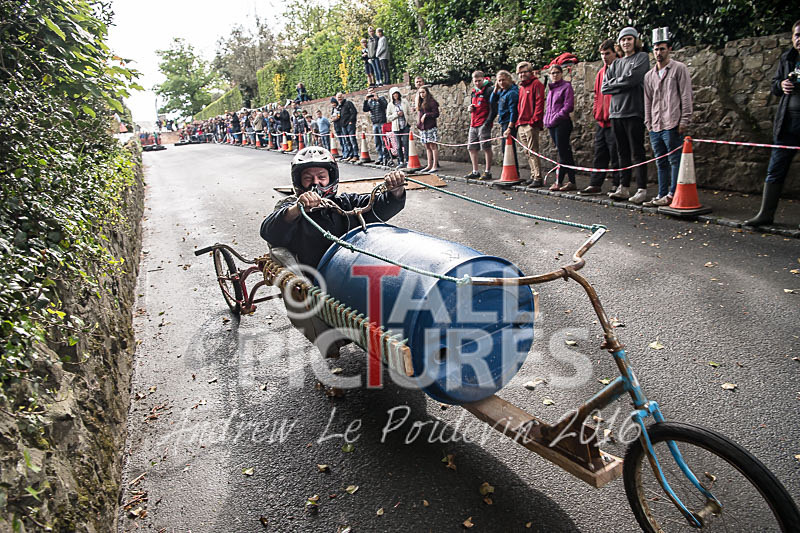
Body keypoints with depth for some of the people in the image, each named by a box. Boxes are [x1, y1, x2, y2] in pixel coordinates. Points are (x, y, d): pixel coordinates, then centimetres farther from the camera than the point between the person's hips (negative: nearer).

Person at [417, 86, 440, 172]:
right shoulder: (421, 102, 18)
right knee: (427, 147, 10)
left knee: (433, 146, -6)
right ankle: (429, 165, 13)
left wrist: (426, 115, -13)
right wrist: (419, 124, 12)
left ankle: (435, 166, -5)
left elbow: (436, 114, -10)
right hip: (423, 128, 8)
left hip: (430, 127, -8)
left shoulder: (432, 101, -5)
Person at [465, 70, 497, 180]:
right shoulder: (473, 92, 17)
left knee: (486, 148, -5)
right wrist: (470, 108, 6)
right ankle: (475, 172, 17)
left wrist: (487, 123, -18)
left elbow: (493, 109, -10)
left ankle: (487, 172, 0)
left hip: (484, 124, -8)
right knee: (471, 148, 9)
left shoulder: (489, 90, -6)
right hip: (473, 125, 8)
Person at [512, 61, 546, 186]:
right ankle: (533, 175, 17)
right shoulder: (521, 87, 22)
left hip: (531, 125, -8)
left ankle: (538, 178, -10)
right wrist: (516, 121, 17)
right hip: (521, 125, 8)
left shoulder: (536, 84, -2)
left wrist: (534, 119, -18)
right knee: (528, 152, 10)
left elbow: (539, 103, -11)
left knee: (532, 152, -11)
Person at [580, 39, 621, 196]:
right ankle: (595, 184, 15)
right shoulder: (601, 72, 18)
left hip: (614, 120, -8)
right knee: (599, 154, 10)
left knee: (615, 154, -2)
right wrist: (596, 110, 14)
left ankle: (617, 185, 5)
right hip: (601, 120, 8)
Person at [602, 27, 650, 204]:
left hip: (634, 112, -5)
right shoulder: (616, 63, 20)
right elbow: (604, 88, 9)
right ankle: (623, 188, 11)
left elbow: (633, 78, -12)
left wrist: (614, 82, 3)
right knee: (623, 153, 7)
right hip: (616, 112, 6)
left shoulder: (642, 57, 4)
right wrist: (623, 84, -4)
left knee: (637, 153, -7)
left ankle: (642, 190, -6)